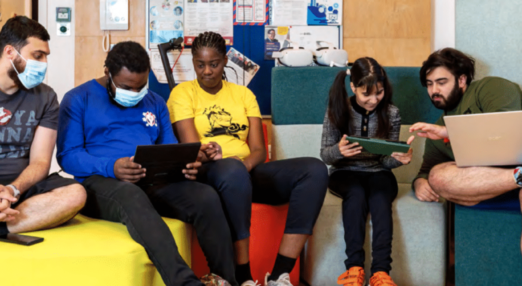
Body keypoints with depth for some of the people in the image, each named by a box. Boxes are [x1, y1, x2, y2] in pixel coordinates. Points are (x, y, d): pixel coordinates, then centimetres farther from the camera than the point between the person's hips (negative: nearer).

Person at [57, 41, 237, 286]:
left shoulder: (155, 103, 23)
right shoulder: (79, 99, 8)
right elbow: (67, 155, -3)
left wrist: (185, 165, -7)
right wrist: (111, 167, -22)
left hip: (153, 183, 5)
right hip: (101, 182, -4)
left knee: (206, 196, -26)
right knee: (132, 197, -41)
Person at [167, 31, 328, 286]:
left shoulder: (243, 94, 17)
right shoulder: (182, 93, 5)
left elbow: (259, 150, 8)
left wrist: (246, 163, -16)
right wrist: (207, 155, -30)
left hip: (247, 171, 5)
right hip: (206, 174, -5)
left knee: (315, 170, -19)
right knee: (233, 170, -42)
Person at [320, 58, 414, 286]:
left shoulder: (391, 114, -2)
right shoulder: (337, 110, -6)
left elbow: (386, 160, 3)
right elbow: (325, 155, -3)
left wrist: (398, 159, -22)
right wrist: (338, 150, -27)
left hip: (377, 173, 1)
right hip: (345, 173, -1)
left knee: (380, 196, -33)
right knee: (356, 193, -34)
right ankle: (354, 266, -35)